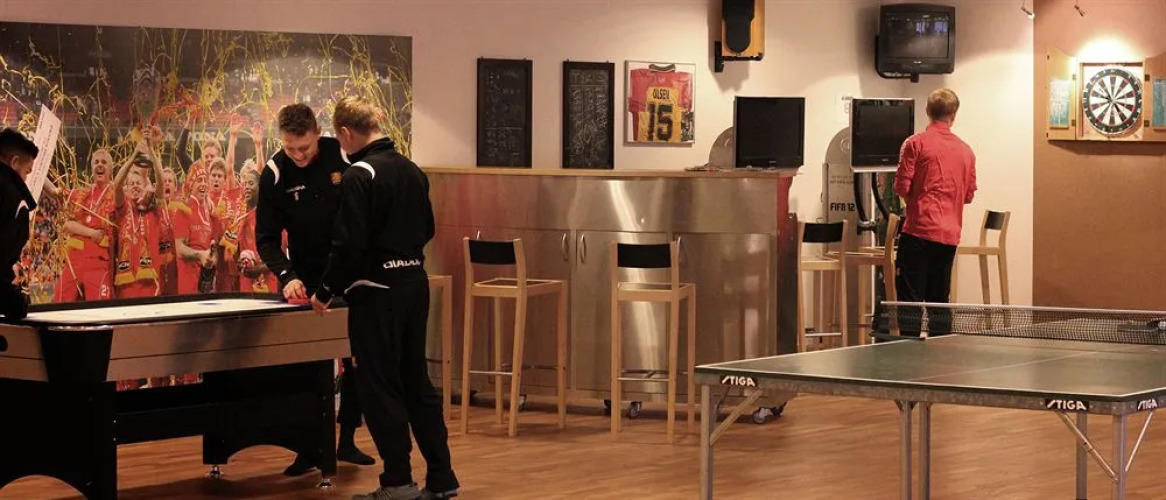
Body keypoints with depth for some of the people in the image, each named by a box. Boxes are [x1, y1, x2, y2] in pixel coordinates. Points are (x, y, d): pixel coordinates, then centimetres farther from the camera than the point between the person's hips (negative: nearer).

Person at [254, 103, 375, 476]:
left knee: (358, 360, 5)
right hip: (306, 279, 0)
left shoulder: (344, 156, -12)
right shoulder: (275, 174, -12)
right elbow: (267, 238, -9)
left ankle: (347, 439, 17)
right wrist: (287, 276, -25)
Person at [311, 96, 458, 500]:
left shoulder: (360, 176, -14)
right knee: (417, 381, 13)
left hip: (376, 292, -8)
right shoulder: (412, 171, 10)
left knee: (380, 387, 1)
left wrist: (327, 291, -6)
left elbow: (348, 243, -17)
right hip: (415, 283, 8)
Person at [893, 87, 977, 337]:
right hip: (950, 234, 5)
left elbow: (902, 187, -7)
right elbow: (969, 195, 14)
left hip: (920, 229, -5)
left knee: (910, 300, -4)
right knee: (939, 301, 11)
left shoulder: (915, 143, -5)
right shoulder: (966, 150, 9)